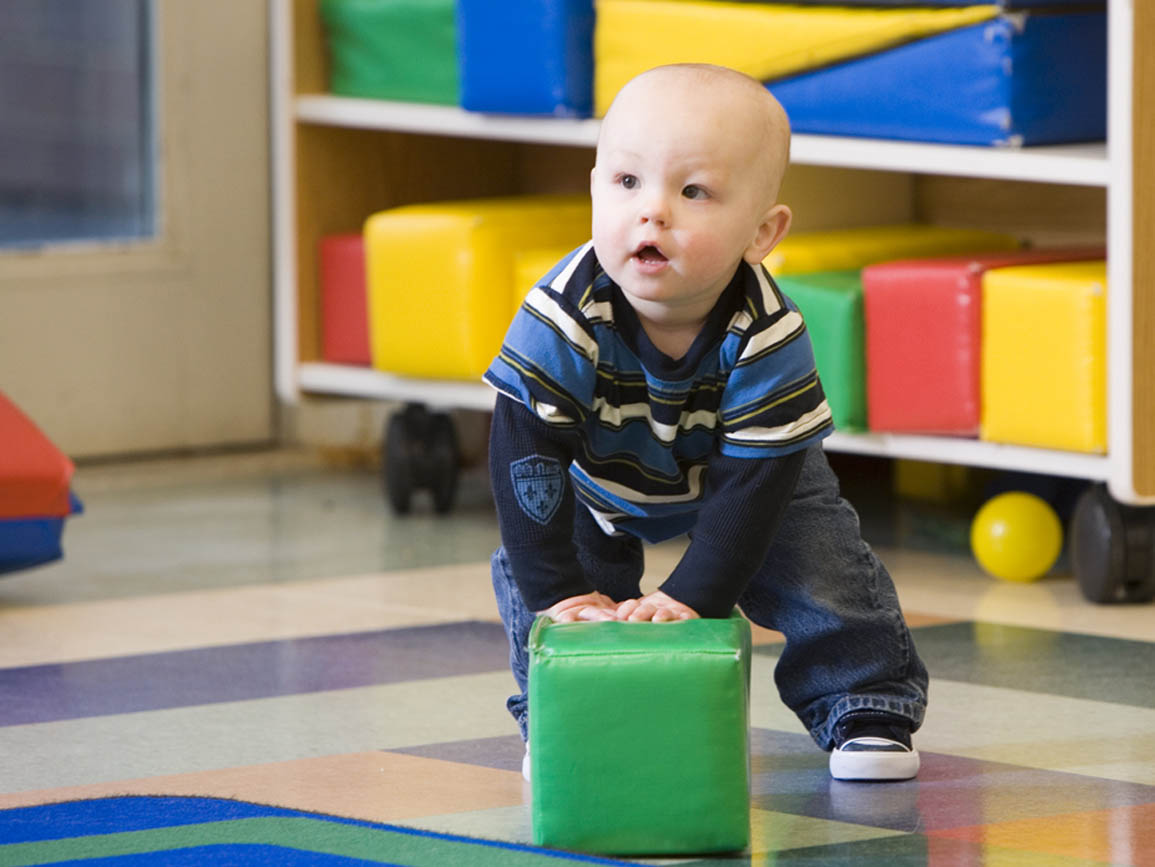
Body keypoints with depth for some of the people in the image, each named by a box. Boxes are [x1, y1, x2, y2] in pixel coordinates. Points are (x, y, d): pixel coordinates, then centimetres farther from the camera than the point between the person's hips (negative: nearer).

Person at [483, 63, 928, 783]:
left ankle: (868, 707, 10)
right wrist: (558, 591, -36)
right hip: (600, 479, 1)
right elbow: (524, 460, -33)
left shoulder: (768, 338, -38)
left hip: (748, 463, -1)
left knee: (823, 571, -11)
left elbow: (752, 484, -33)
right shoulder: (560, 320, -39)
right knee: (528, 575, -13)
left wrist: (690, 597, -37)